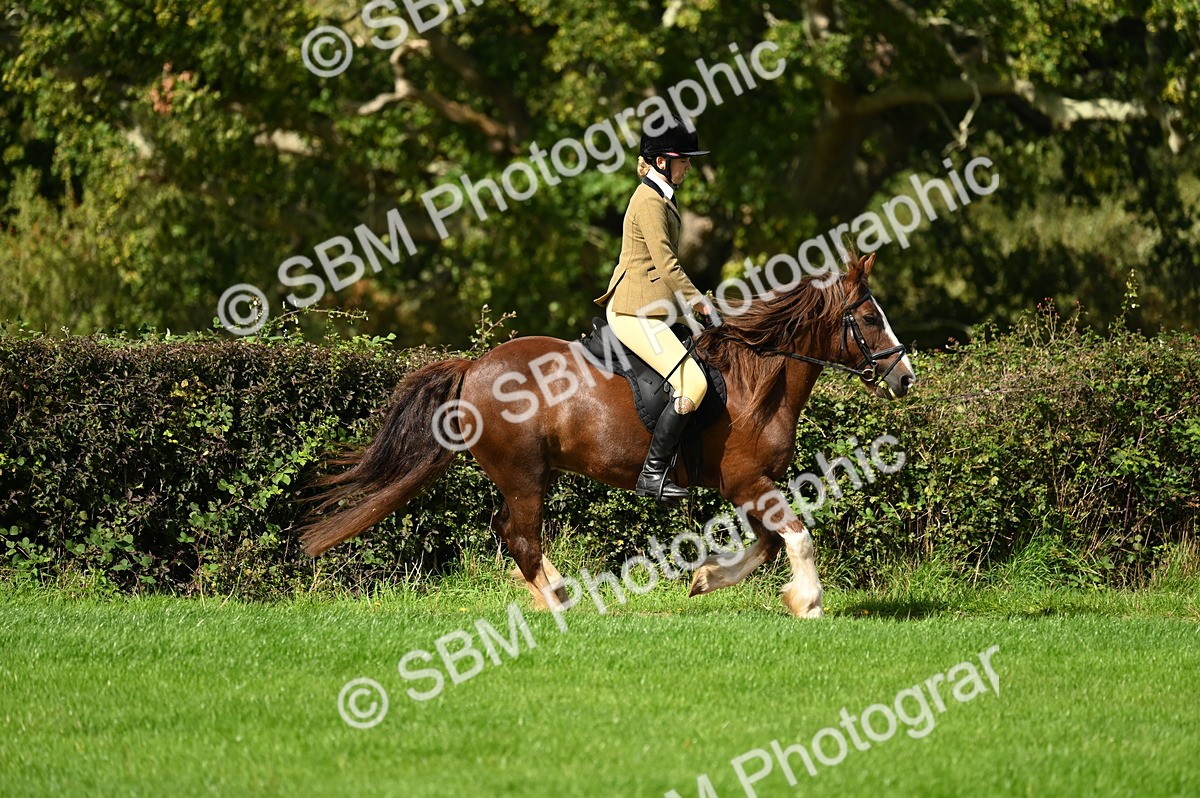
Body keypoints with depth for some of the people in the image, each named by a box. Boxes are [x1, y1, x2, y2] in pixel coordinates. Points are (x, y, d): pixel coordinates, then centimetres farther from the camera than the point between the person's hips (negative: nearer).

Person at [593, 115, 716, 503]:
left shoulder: (660, 197, 18)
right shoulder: (650, 202, -14)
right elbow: (666, 263, -18)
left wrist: (692, 299, 18)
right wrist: (698, 301, -11)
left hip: (645, 309, 11)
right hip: (637, 313, -11)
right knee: (692, 383, -21)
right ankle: (653, 473, -19)